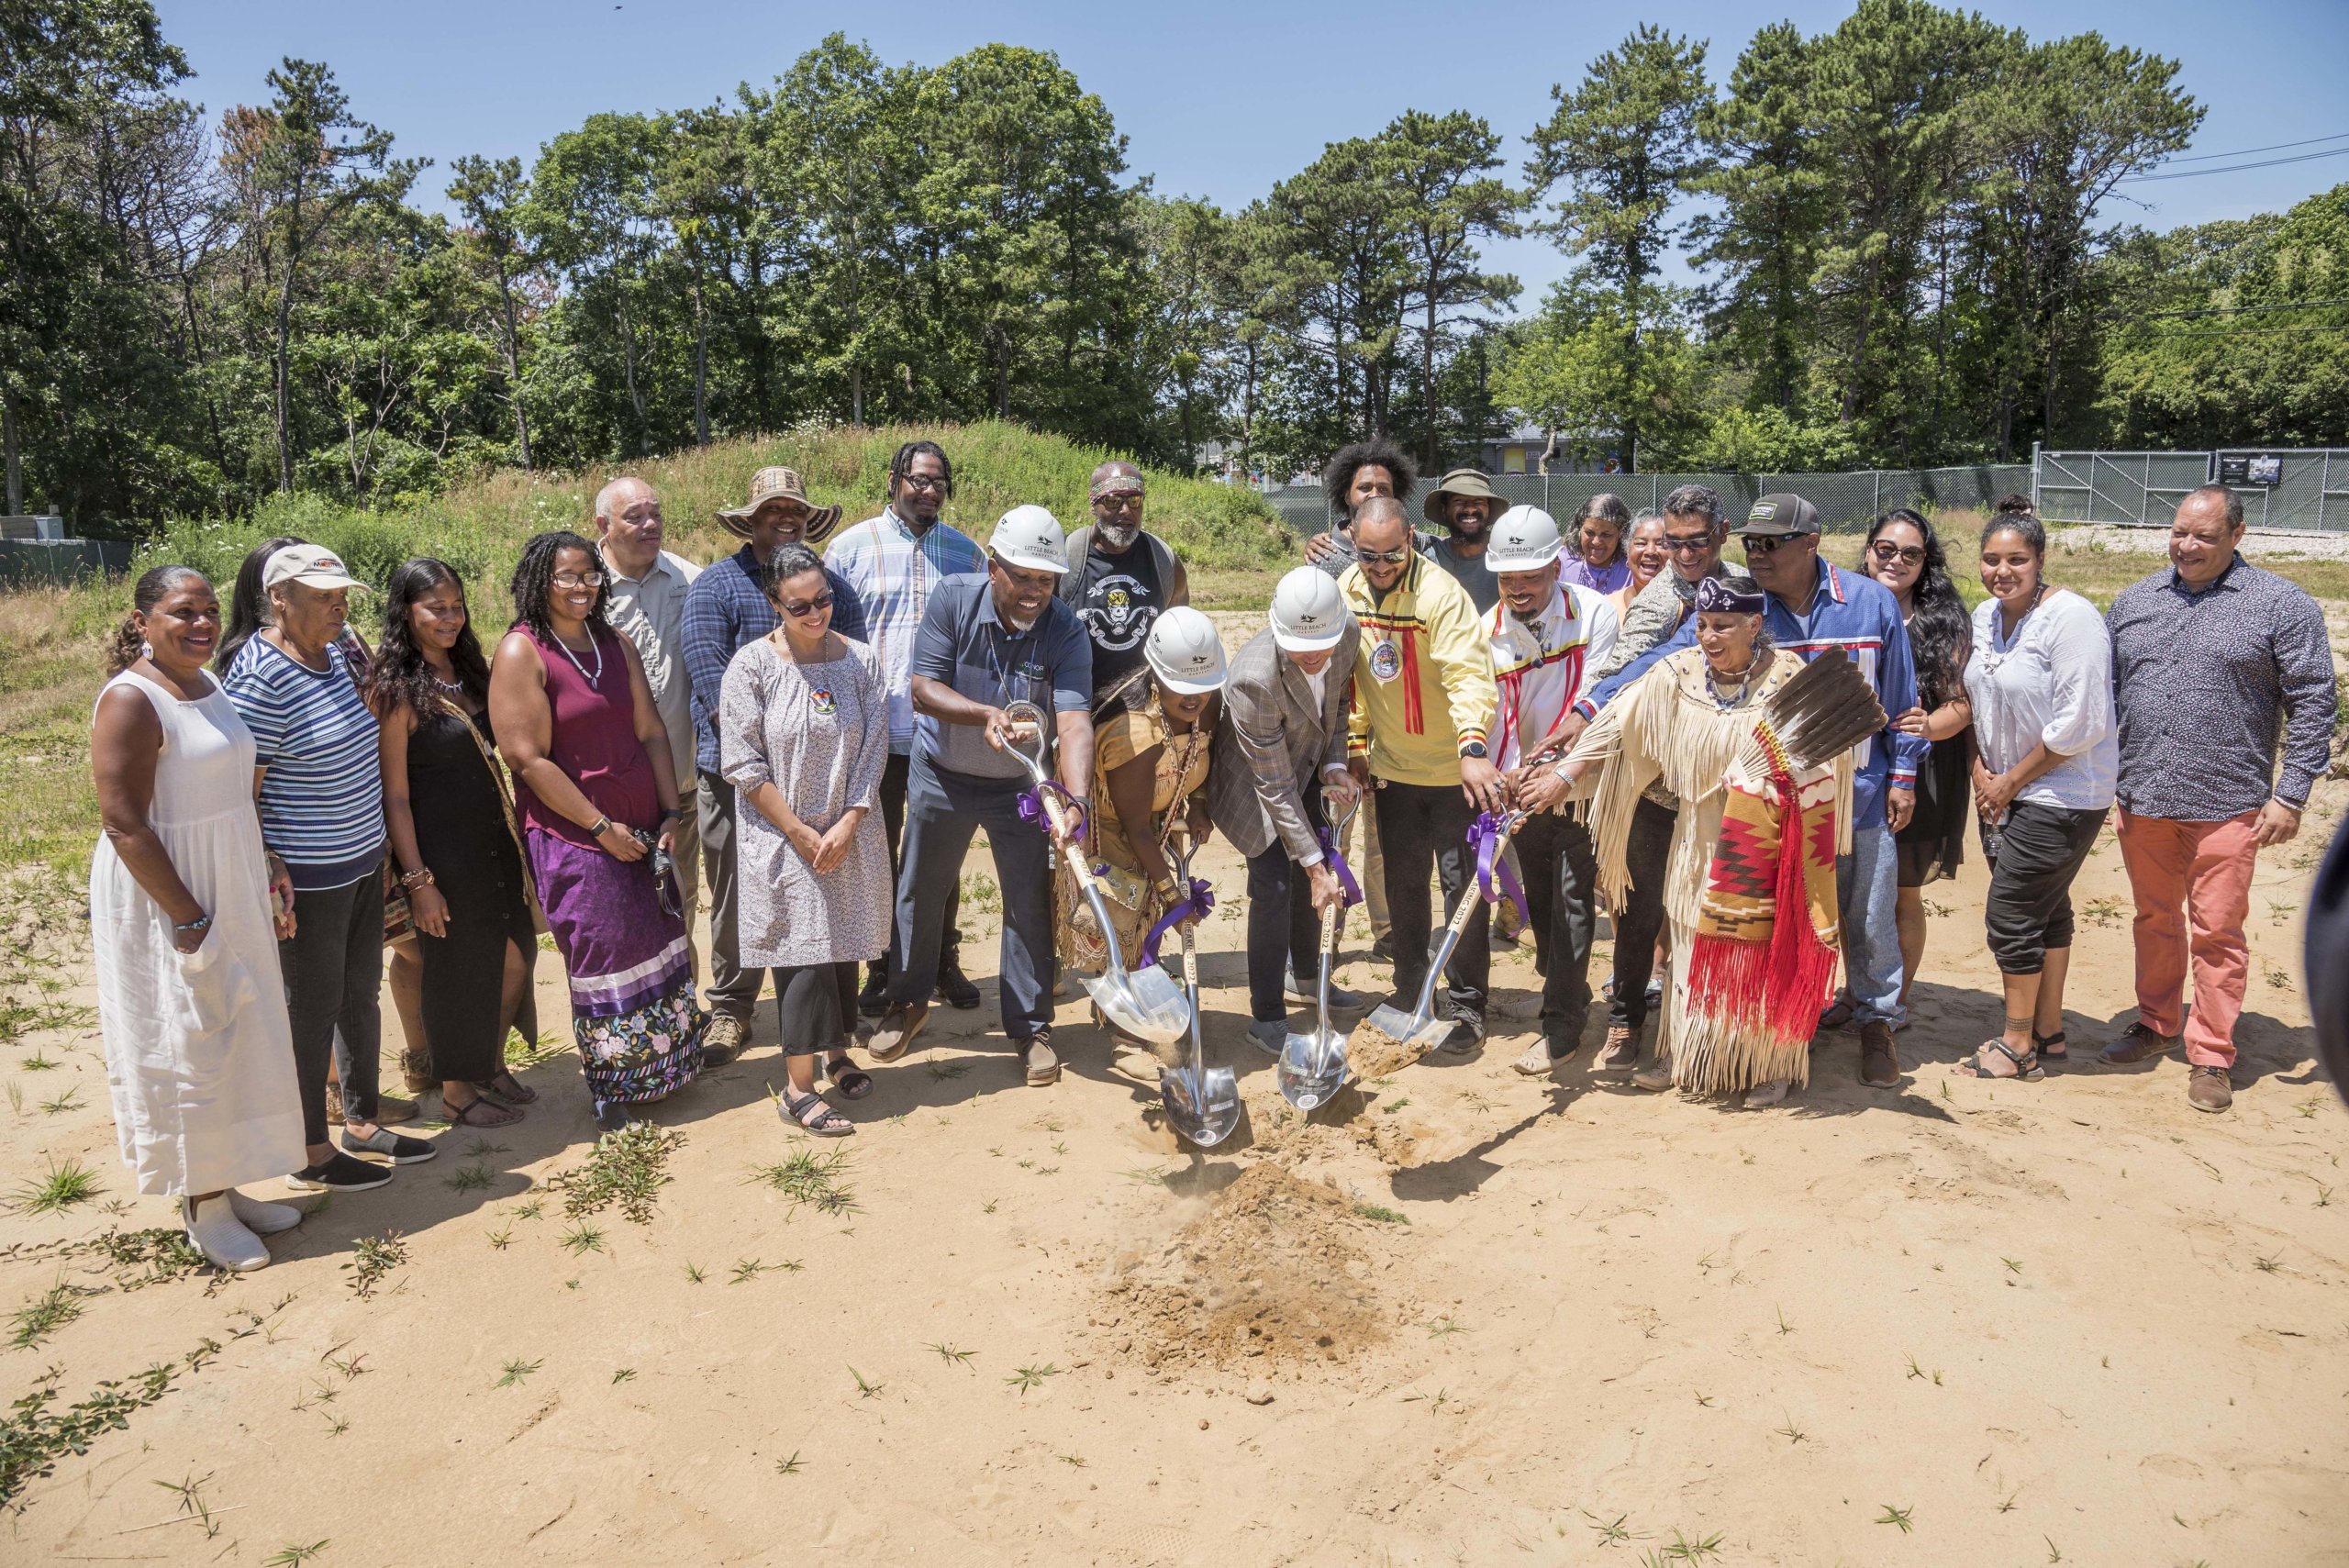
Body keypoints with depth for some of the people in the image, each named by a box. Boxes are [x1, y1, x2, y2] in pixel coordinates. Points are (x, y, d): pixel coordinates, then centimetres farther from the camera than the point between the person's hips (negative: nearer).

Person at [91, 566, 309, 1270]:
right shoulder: (131, 700, -17)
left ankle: (226, 1186, 30)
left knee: (237, 1042, 15)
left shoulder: (209, 686, 8)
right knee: (186, 1048, 3)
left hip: (231, 889, 8)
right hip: (164, 900, -8)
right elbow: (124, 824, -21)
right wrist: (188, 919, -21)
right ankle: (202, 1211, 17)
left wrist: (264, 875, 12)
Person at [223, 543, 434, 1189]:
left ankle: (362, 1122, 35)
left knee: (361, 994, 19)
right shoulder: (260, 678, -21)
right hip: (307, 877, -8)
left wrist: (379, 845, 18)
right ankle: (311, 1155, 22)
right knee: (313, 1011, 5)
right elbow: (239, 792, -19)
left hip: (362, 859, 8)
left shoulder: (334, 650, 4)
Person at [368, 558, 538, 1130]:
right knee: (457, 970, 6)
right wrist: (418, 879, -15)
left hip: (494, 839, 7)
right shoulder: (395, 689, -13)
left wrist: (515, 839, 13)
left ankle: (492, 1066, 33)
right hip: (442, 849, -7)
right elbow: (394, 794, -14)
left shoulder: (469, 669, 8)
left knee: (514, 957, 11)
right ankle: (457, 1093, 24)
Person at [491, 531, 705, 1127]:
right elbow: (528, 759, -16)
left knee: (659, 950, 14)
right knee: (601, 963, 2)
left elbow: (651, 731, 7)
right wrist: (602, 828, -15)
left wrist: (671, 814, -2)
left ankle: (666, 1064, 32)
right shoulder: (521, 653, -11)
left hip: (643, 832, 6)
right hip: (574, 838, -6)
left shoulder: (615, 644, 8)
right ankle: (611, 1089, 20)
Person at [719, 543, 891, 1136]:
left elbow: (874, 750, 0)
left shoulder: (860, 660, 1)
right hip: (783, 837, -3)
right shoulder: (752, 666, -8)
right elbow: (742, 764, -10)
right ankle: (798, 1087, 4)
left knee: (844, 947, 11)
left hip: (851, 835, 4)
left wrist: (847, 825, -10)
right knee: (805, 954, -6)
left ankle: (837, 1052, 32)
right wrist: (799, 832, -12)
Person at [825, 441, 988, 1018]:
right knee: (878, 856, 10)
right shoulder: (852, 547, 0)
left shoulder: (967, 553, 8)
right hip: (876, 733, -2)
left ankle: (944, 964, 26)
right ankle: (882, 971, 23)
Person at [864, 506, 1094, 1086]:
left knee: (1029, 903, 3)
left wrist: (1076, 804, -47)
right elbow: (923, 687, -20)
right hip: (941, 775, 1)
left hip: (1020, 783, -1)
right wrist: (986, 714, -37)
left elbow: (1075, 723, -33)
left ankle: (1031, 1026, 20)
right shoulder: (953, 600, -20)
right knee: (919, 892, 15)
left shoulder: (1066, 631, -23)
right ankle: (908, 1001, 37)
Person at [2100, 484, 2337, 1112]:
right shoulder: (2134, 600, 8)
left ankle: (2210, 1057, 13)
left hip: (2227, 803, -4)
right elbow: (2106, 689, 14)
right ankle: (2156, 1025, 31)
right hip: (2142, 800, 4)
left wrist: (2291, 795, -9)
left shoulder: (2282, 605, -3)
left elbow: (2313, 704, -4)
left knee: (2216, 932, 2)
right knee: (2155, 920, 16)